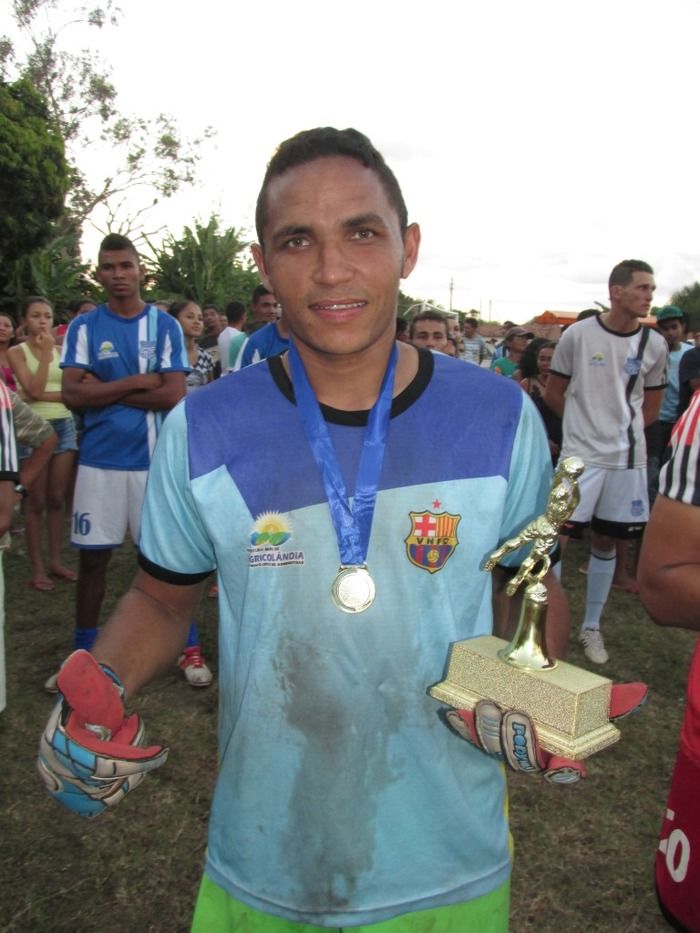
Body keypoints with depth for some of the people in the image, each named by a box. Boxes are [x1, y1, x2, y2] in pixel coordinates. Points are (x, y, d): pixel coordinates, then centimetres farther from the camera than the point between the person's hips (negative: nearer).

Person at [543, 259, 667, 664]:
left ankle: (592, 627, 27)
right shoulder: (578, 335, -7)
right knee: (557, 536, -6)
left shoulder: (655, 345, 2)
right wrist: (587, 421, 6)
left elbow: (651, 406, 14)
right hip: (580, 455, -3)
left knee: (607, 542, 12)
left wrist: (624, 429, 5)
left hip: (628, 459, 3)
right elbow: (553, 394, 3)